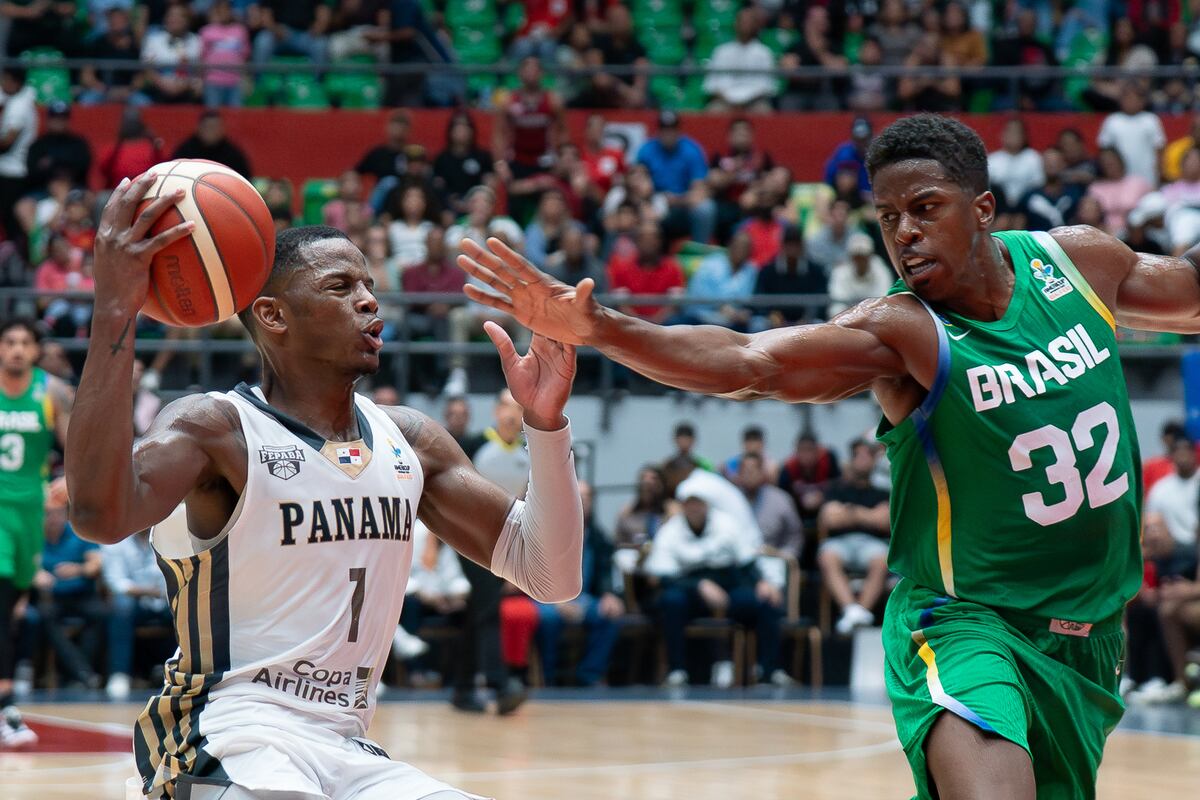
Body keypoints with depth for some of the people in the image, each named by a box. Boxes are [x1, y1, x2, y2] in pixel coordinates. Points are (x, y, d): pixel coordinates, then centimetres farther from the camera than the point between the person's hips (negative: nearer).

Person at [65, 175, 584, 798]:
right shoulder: (214, 430, -7)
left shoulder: (409, 439, 13)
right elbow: (98, 516, -29)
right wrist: (115, 311, -31)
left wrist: (544, 422, -3)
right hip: (236, 741, -7)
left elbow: (550, 575, 12)